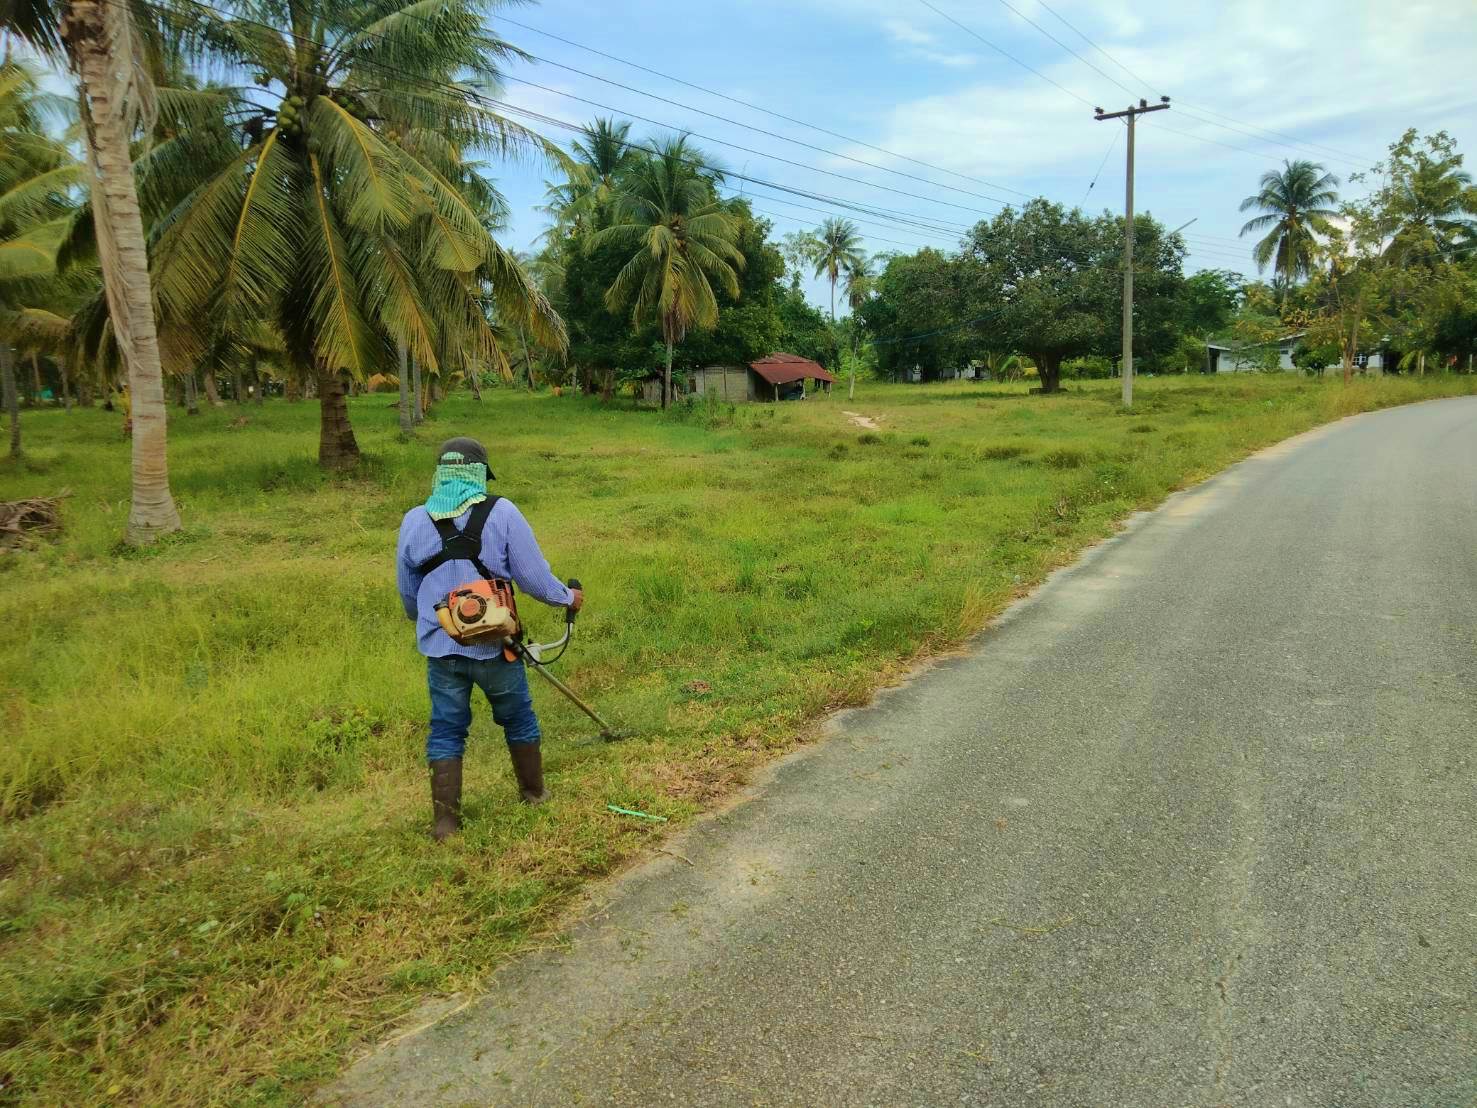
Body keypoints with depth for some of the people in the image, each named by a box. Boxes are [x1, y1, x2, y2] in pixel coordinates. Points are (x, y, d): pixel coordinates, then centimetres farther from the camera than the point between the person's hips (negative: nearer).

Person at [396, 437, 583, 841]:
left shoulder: (414, 521, -1)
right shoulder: (502, 513, -13)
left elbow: (407, 591, 12)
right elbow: (533, 576, -10)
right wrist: (567, 597, 10)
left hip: (441, 646, 2)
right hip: (494, 644, -2)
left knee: (446, 729, 13)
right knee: (518, 719, 20)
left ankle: (445, 820, 15)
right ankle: (534, 792, 37)